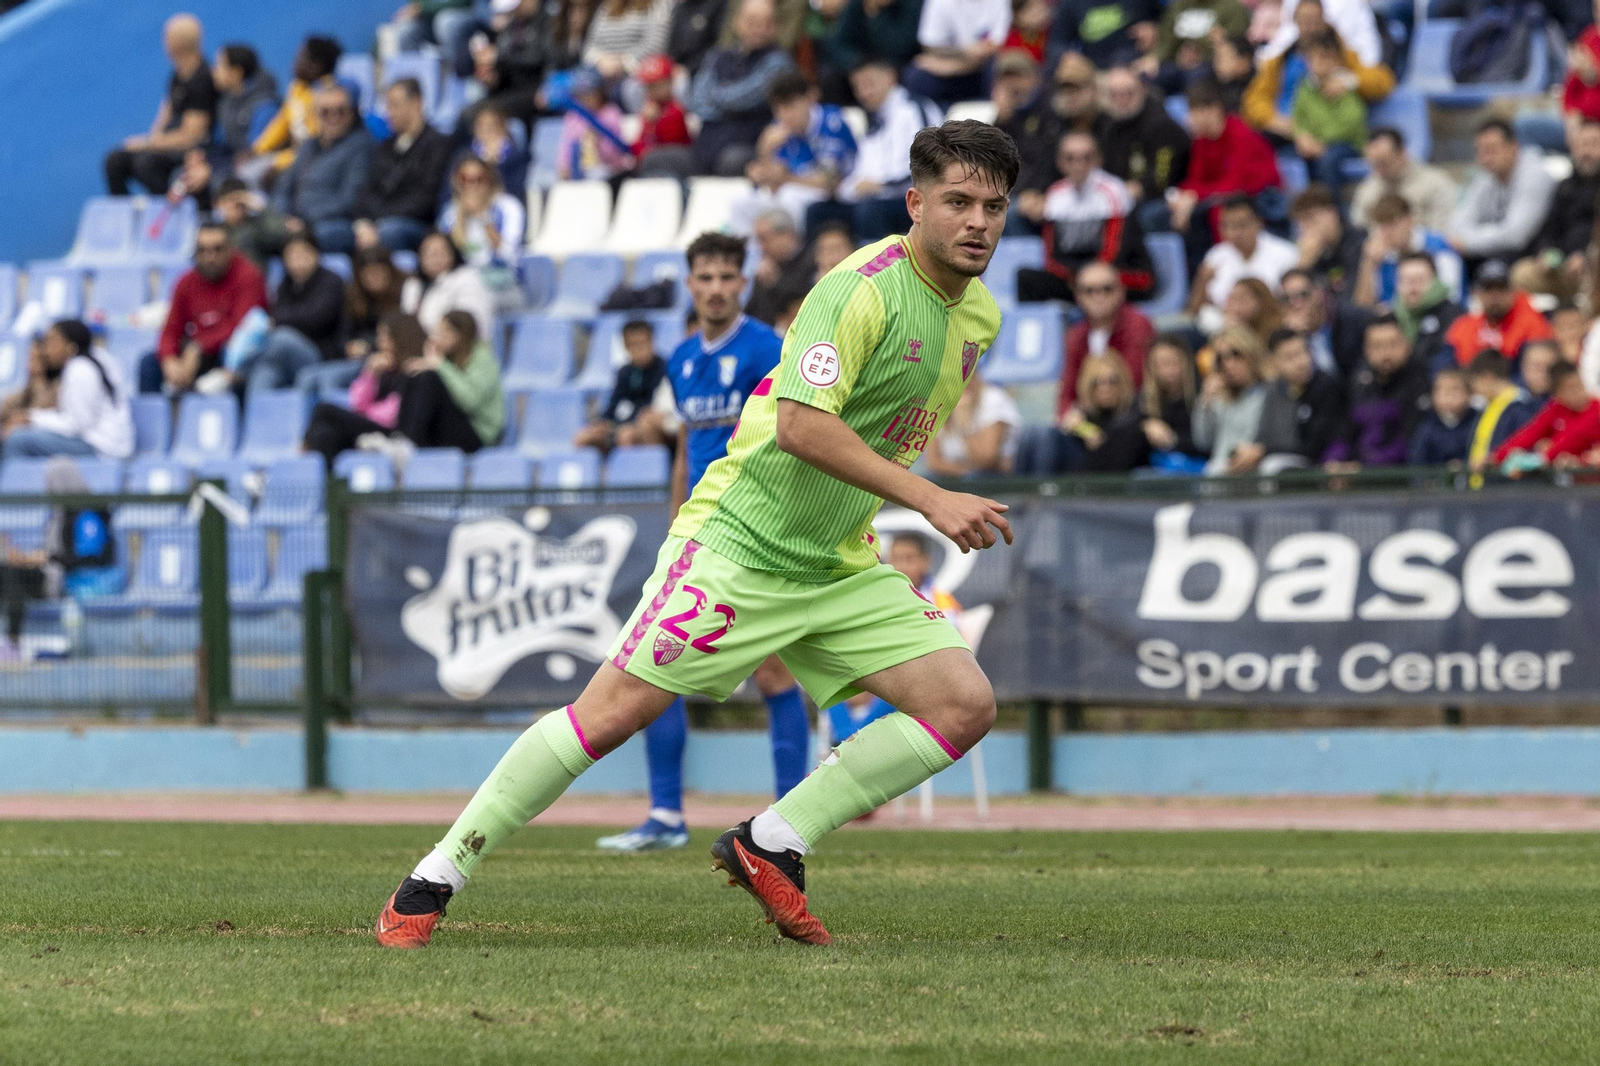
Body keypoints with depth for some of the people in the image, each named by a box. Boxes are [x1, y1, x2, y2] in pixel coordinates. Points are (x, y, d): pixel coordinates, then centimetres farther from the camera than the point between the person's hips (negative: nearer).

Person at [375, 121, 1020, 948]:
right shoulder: (864, 288, -20)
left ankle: (769, 846, -3)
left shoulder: (979, 315, 6)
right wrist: (932, 500, -35)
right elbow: (801, 423, -32)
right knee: (614, 710, -11)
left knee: (965, 705, -7)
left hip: (839, 567, 8)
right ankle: (433, 880, 0)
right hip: (739, 540, -8)